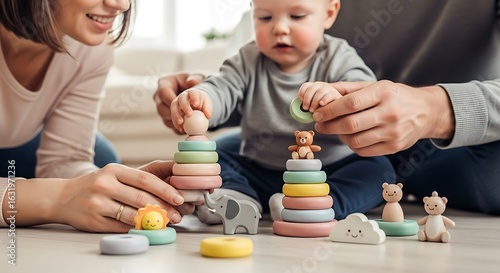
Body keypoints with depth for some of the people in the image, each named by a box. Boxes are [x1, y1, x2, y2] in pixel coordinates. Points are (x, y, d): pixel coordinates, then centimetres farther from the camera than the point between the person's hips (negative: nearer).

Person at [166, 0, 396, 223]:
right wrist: (199, 99, -42)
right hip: (258, 175, 2)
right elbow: (220, 91, -16)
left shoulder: (339, 61, -7)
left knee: (378, 168, -26)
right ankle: (237, 195, -29)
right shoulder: (248, 62, 1)